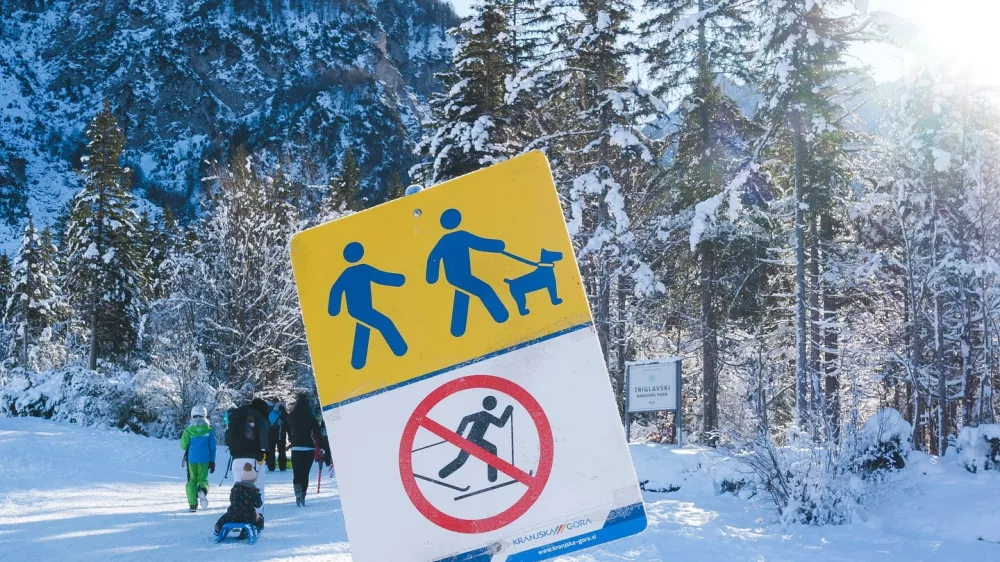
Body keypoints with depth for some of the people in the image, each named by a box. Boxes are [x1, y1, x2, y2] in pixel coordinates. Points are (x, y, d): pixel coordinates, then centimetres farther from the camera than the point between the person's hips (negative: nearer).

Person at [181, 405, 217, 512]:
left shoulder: (188, 430, -2)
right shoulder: (209, 430, 1)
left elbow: (184, 446, -3)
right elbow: (212, 447, 2)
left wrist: (182, 437, 19)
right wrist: (212, 462, 7)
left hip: (191, 459, 0)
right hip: (204, 459, 0)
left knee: (192, 480, 10)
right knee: (202, 479, 10)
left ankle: (193, 504, 1)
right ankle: (202, 489, -27)